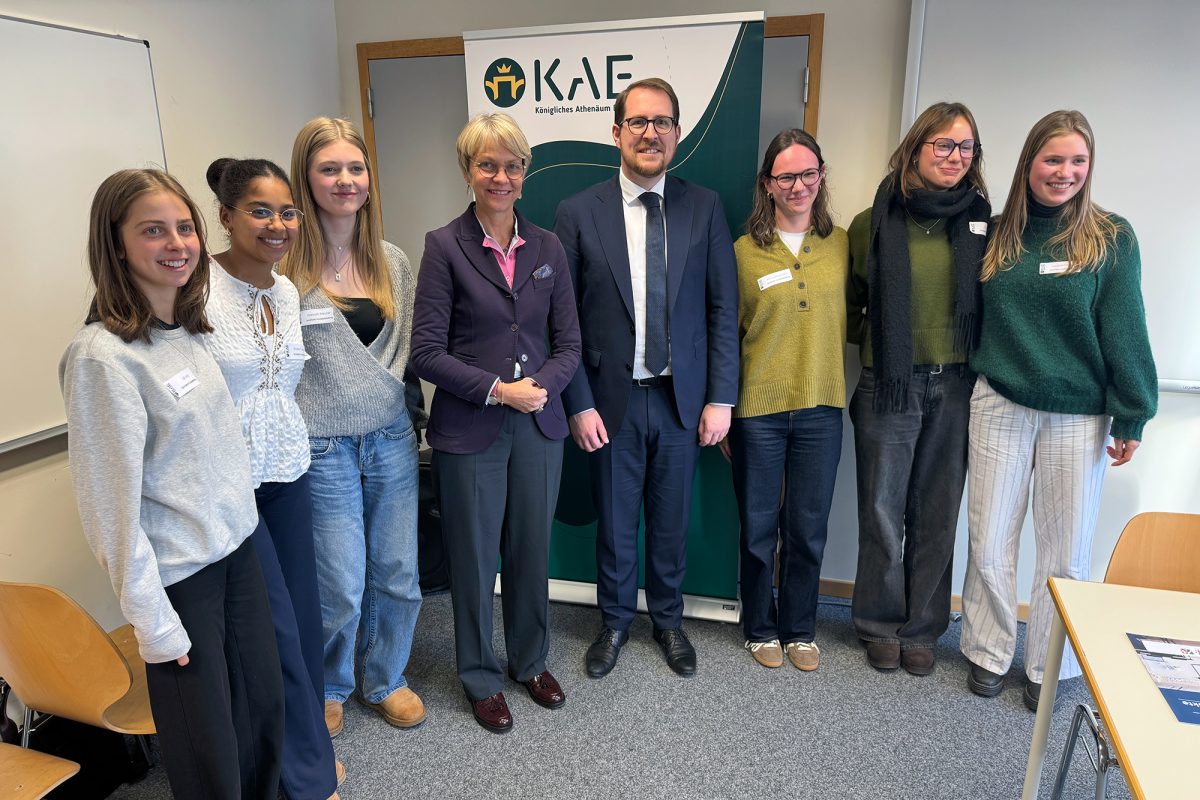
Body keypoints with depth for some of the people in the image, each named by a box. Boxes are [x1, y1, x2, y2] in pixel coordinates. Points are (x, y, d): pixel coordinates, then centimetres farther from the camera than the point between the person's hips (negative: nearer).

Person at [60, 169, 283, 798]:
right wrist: (150, 618, -14)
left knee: (265, 708, 19)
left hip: (238, 546, 7)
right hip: (178, 576, -7)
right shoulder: (102, 356, -19)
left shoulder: (189, 330, 4)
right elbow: (111, 500, -17)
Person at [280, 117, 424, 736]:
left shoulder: (392, 261, 6)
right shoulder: (286, 265, -9)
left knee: (398, 576, 13)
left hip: (391, 439, 5)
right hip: (324, 447, -4)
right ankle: (329, 688, 36)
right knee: (341, 589, 5)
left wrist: (385, 389, 6)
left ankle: (384, 679, 39)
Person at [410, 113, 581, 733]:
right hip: (469, 431, -3)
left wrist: (542, 386, -12)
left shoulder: (546, 247, 5)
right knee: (474, 559, 10)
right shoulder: (445, 246, -6)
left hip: (539, 425, 4)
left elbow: (568, 343, 6)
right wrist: (497, 390, -17)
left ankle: (531, 661, 39)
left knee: (532, 552, 16)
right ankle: (480, 677, 33)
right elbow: (428, 351, -10)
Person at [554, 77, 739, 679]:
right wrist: (579, 404, -7)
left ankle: (668, 619, 39)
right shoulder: (578, 213, -4)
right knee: (614, 522, 14)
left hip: (683, 398, 1)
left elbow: (723, 309, 0)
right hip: (612, 400, -1)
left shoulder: (705, 208, 0)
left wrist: (721, 398, -4)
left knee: (671, 521, 16)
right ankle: (615, 621, 37)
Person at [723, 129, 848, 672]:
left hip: (821, 408, 2)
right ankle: (761, 628, 32)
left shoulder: (841, 243, 3)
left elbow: (848, 317, 14)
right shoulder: (744, 251, -4)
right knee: (758, 530, 11)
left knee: (808, 530, 13)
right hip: (758, 409, -2)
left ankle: (800, 630, 33)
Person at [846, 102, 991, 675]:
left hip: (954, 388, 2)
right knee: (883, 511, 5)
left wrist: (973, 359, 2)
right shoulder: (874, 224, -1)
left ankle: (922, 629, 26)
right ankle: (881, 626, 24)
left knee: (936, 514, 10)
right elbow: (849, 303, 7)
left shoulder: (980, 223, 5)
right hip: (888, 387, -2)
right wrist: (876, 344, -2)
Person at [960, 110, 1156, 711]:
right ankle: (988, 653, 25)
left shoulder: (1111, 238, -3)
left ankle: (1049, 668, 26)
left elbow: (1124, 332, -4)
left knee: (1066, 548, 8)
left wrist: (1131, 416, -6)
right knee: (989, 540, 7)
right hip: (999, 406, 2)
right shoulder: (997, 234, 5)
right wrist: (969, 379, 4)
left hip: (1078, 414, -2)